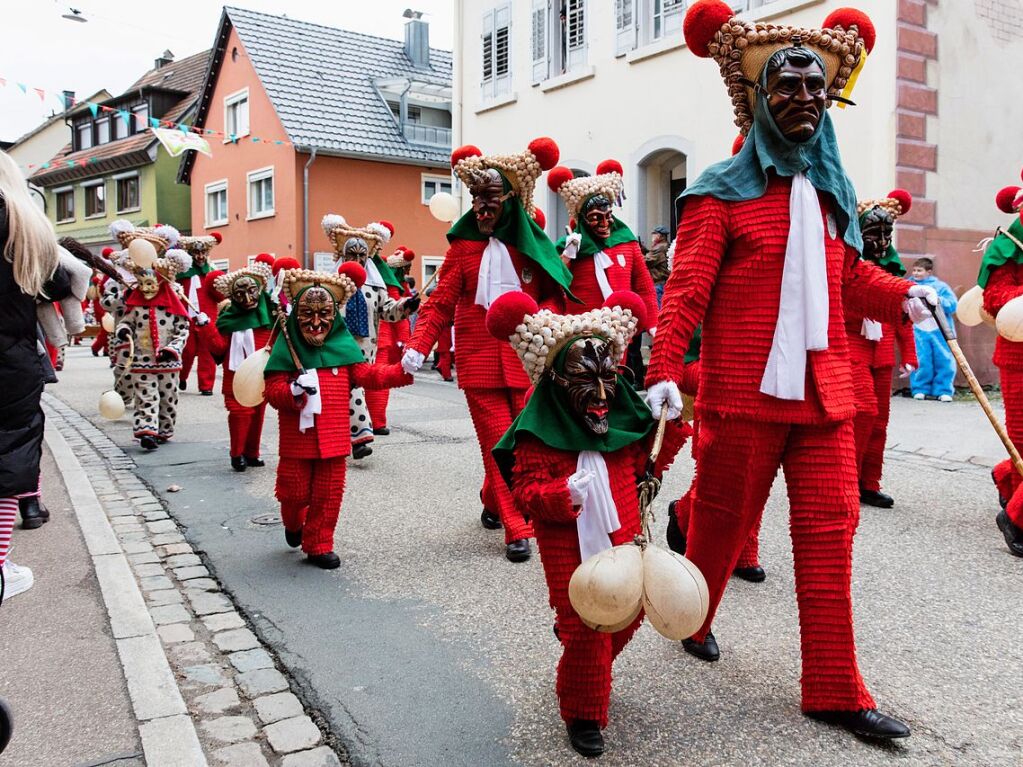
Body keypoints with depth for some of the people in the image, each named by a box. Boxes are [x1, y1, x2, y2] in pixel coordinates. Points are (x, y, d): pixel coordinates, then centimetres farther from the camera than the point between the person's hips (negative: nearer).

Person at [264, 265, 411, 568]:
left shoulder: (343, 344, 2)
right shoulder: (287, 346, -5)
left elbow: (364, 374, 0)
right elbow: (273, 391, -8)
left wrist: (401, 371, -11)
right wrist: (294, 391, -29)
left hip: (334, 437, 2)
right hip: (297, 437, -2)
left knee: (329, 494, 6)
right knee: (295, 491, 9)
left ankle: (318, 545, 21)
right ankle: (294, 523, 43)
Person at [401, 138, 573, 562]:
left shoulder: (531, 243, 4)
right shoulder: (464, 246, 1)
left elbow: (554, 292, 12)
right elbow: (440, 303, -2)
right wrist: (418, 346, -14)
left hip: (525, 358, 2)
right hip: (479, 359, -2)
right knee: (498, 444, -2)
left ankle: (493, 500, 30)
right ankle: (516, 531, 6)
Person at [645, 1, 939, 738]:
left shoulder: (831, 189, 16)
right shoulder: (724, 190, -3)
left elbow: (850, 275, 22)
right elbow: (687, 287, -11)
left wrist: (901, 295, 2)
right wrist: (664, 369, -22)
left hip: (824, 393, 6)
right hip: (744, 392, -5)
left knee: (829, 535, 6)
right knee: (721, 521, 10)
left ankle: (835, 690, 16)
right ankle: (692, 619, 38)